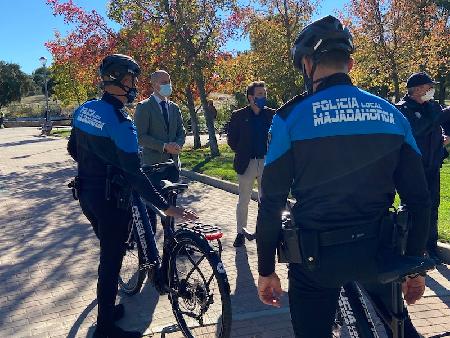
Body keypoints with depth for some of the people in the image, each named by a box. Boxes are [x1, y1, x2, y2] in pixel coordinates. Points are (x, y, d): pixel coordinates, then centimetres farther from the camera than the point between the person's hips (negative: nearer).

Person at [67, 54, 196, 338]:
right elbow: (134, 174, -26)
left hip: (86, 193, 8)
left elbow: (73, 149, 14)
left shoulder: (85, 109, 2)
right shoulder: (120, 122, -23)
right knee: (112, 259, 5)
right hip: (110, 199, -8)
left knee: (109, 251, 24)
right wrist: (166, 207, -24)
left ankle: (108, 308, 40)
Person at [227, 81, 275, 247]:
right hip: (247, 163, -1)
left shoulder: (271, 114, 1)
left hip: (267, 162, 2)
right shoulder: (239, 115, -3)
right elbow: (231, 138, 3)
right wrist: (241, 153, 3)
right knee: (243, 201, 7)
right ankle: (241, 232, 18)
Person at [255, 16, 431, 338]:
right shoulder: (392, 114, 0)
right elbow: (419, 199, 1)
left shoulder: (291, 117, -10)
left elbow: (271, 205, -10)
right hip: (378, 252, 3)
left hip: (317, 257, -3)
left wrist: (266, 271, 2)